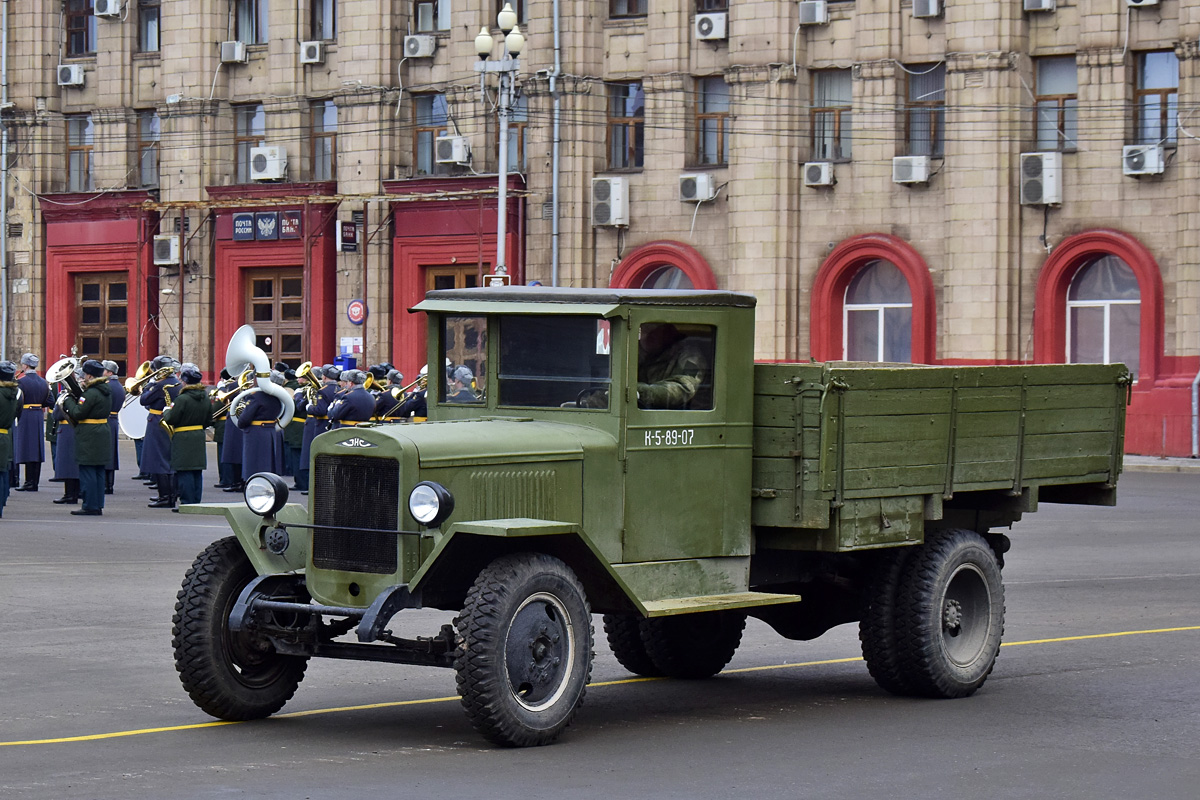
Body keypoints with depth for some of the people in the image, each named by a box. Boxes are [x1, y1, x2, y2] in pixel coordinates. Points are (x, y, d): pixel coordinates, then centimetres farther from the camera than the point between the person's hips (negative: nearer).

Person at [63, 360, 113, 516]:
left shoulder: (91, 393, -18)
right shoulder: (106, 391, 11)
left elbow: (78, 413, -19)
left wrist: (69, 400, -5)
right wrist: (77, 398, 13)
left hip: (89, 438, -9)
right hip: (103, 433, 9)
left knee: (87, 471, -4)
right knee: (98, 471, 12)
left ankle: (90, 506, -4)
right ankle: (98, 505, 16)